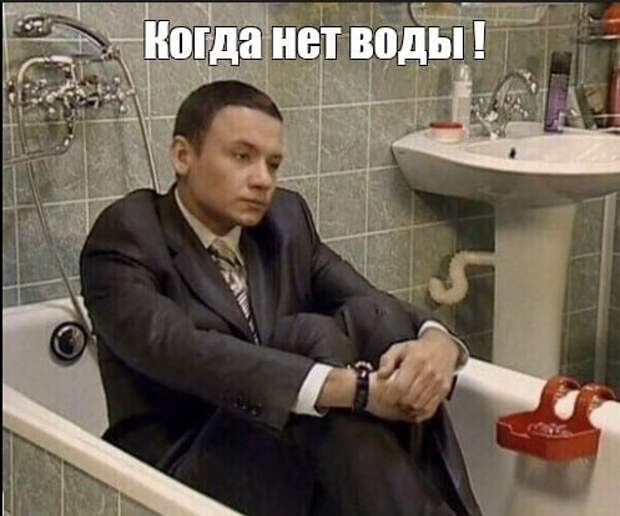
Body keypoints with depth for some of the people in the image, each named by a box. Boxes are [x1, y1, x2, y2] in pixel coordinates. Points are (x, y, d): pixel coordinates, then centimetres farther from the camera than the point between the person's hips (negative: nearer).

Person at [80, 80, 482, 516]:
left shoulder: (286, 219, 7)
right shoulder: (126, 237, -11)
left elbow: (377, 310, -2)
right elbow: (180, 352, -28)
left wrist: (437, 341, -27)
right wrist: (353, 389, -37)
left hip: (306, 456, 5)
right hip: (181, 476, -5)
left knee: (373, 317, -19)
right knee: (313, 337, -27)